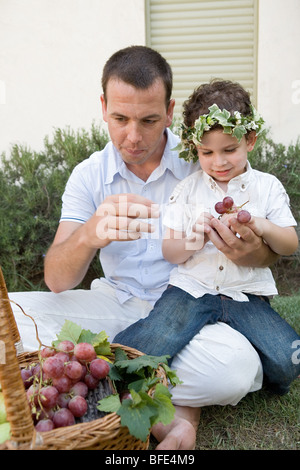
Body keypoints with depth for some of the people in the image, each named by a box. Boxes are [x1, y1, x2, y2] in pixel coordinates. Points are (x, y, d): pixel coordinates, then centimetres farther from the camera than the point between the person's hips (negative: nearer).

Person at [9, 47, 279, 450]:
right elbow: (58, 281, -12)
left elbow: (272, 251, -1)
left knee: (239, 367, -34)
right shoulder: (88, 177, -1)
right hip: (116, 306, 3)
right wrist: (89, 234, -36)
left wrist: (248, 253, -28)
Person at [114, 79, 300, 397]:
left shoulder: (268, 186, 6)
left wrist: (262, 227, -15)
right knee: (137, 353, -24)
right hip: (192, 289, -1)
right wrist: (193, 240, -18)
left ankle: (257, 377, 13)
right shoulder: (188, 188, 5)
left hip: (245, 295, 1)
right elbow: (170, 252, 5)